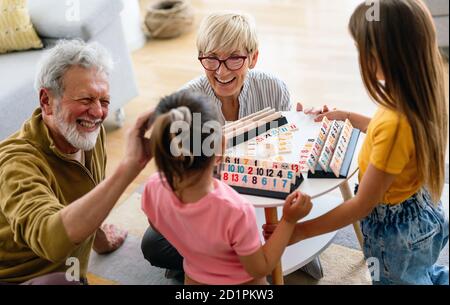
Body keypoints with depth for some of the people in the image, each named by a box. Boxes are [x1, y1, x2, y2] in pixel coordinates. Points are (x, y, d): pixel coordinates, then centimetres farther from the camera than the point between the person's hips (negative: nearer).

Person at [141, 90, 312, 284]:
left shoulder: (154, 188, -26)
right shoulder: (235, 212, -40)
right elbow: (260, 269, -21)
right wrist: (289, 220, -22)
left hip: (194, 279, 3)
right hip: (241, 283, -2)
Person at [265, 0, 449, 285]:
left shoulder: (394, 122, -39)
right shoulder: (420, 97, -13)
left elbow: (362, 205, -29)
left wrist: (300, 230, -23)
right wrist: (347, 116, 14)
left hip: (398, 230, -8)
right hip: (421, 213, 8)